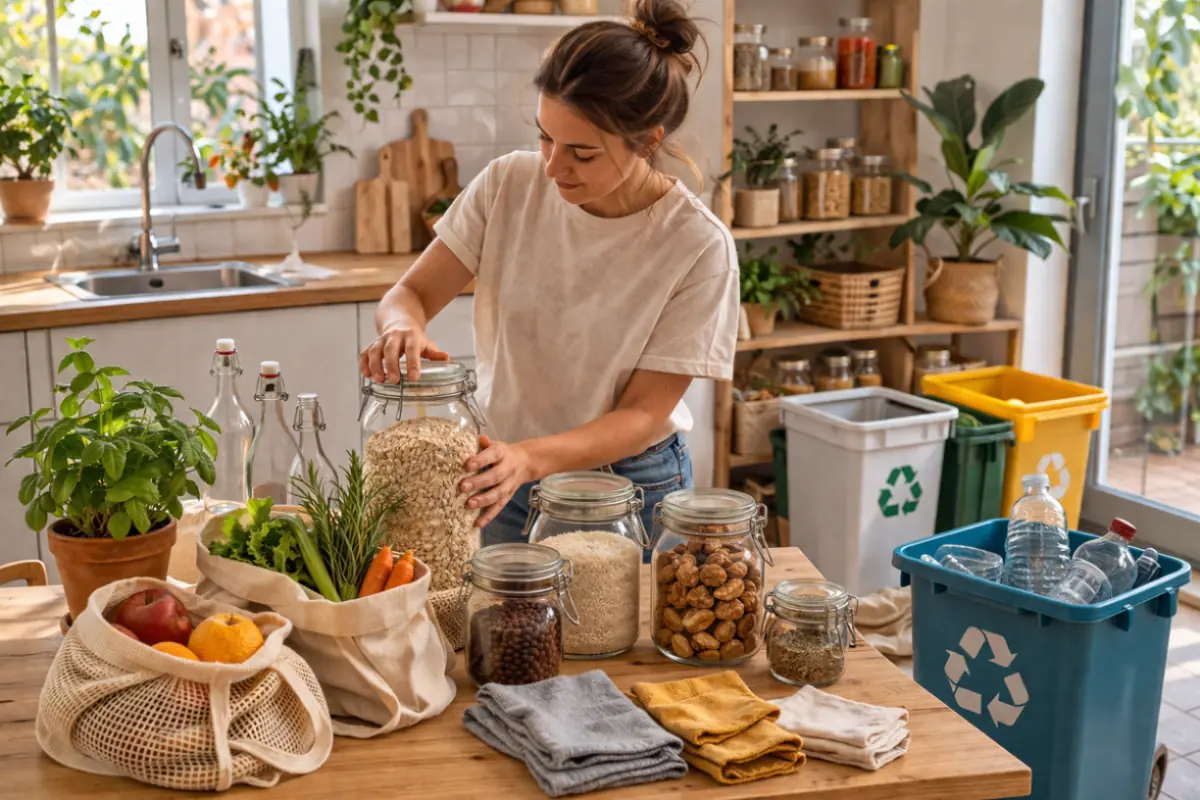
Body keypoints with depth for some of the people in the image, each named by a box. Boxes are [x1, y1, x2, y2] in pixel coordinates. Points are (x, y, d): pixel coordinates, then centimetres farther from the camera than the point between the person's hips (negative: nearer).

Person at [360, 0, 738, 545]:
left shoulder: (698, 246, -20)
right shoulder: (507, 187, -11)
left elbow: (643, 414, -17)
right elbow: (411, 292, -4)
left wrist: (531, 457, -33)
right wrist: (403, 327, -29)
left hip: (631, 491, -2)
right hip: (498, 471, 3)